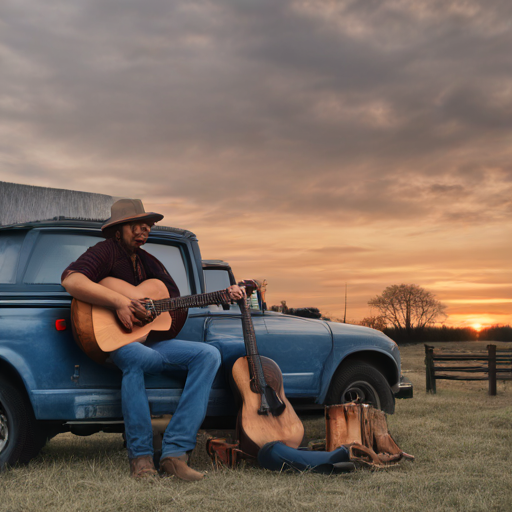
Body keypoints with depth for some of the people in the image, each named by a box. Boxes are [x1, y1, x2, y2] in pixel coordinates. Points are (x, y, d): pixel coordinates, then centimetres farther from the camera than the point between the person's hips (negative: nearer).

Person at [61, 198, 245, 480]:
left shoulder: (150, 263, 22)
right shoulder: (107, 251, -1)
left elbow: (179, 306, 21)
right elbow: (71, 280, -21)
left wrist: (224, 296, 11)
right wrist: (120, 302, -25)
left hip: (152, 342, 7)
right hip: (113, 343, -7)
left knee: (209, 354, -14)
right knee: (137, 357, -41)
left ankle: (175, 452, -22)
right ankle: (141, 457, -26)